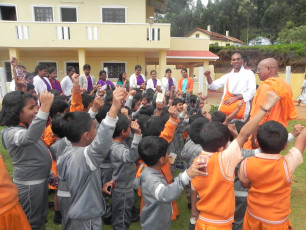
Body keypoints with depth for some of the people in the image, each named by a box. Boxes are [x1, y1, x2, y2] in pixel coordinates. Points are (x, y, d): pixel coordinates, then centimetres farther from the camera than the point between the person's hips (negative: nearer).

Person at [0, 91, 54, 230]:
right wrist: (45, 107, -59)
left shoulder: (26, 127, 4)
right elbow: (30, 137, -50)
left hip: (40, 179, 9)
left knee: (41, 218, 25)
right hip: (29, 184, -9)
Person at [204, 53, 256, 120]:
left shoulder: (249, 73, 7)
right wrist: (208, 77, -4)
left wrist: (235, 98, -15)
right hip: (226, 107, 3)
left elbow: (252, 91, -4)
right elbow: (214, 86, 14)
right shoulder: (228, 76, 17)